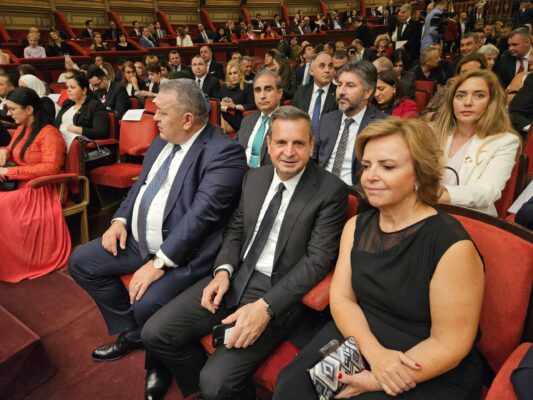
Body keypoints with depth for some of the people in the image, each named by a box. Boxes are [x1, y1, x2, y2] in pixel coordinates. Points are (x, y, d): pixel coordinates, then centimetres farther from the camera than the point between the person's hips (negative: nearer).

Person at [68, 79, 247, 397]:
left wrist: (159, 263, -27)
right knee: (81, 263, 12)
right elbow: (142, 183, 17)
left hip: (184, 253, -9)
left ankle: (158, 365, 9)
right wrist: (121, 219, 1)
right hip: (139, 239, 9)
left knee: (147, 305, -29)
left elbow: (201, 213, -27)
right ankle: (130, 333, 26)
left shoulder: (223, 152, -20)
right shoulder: (164, 140, 7)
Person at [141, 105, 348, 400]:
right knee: (156, 333, -3)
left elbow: (318, 260, -15)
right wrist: (223, 270, -6)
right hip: (236, 277, 6)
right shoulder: (254, 177, 7)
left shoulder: (330, 190, -11)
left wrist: (266, 306, -23)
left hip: (279, 291, -5)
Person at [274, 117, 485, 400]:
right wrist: (374, 352, -19)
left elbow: (447, 344, -14)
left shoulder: (452, 246, -18)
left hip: (430, 376, -3)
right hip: (355, 341, 4)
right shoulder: (356, 227, 1)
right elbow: (341, 297, -2)